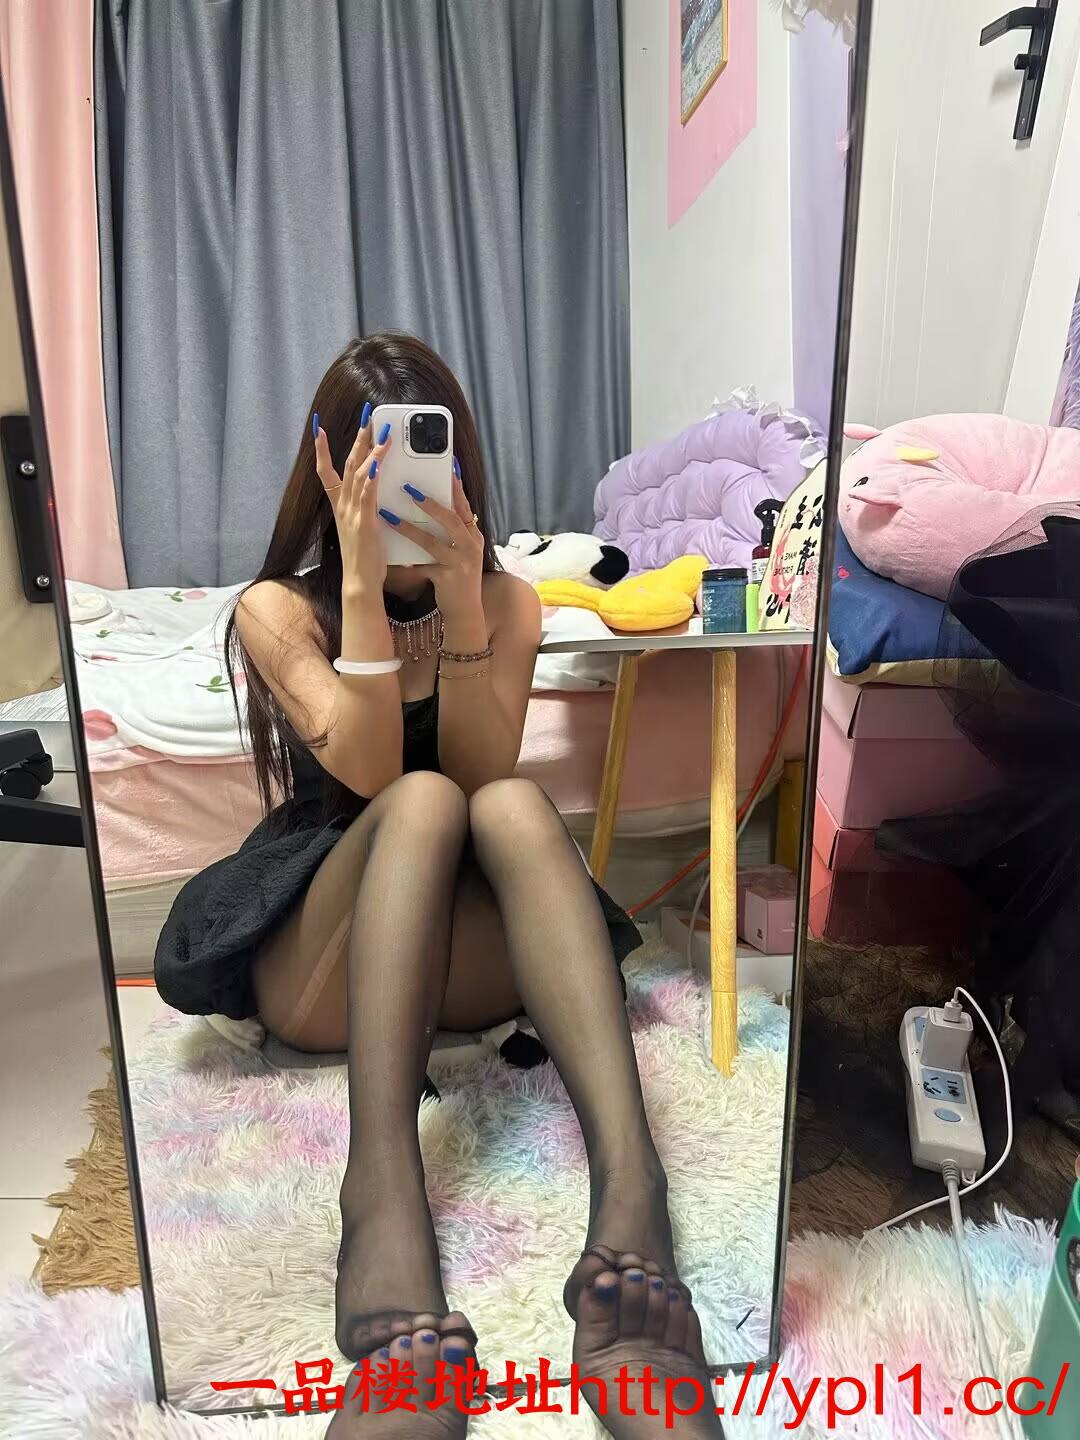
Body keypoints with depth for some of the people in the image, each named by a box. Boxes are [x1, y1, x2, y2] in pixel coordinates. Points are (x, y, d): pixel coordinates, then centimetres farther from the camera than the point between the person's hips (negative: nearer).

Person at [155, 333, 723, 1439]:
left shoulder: (507, 599, 7)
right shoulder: (277, 607, 0)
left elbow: (484, 771, -9)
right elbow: (366, 773, -15)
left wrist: (460, 597, -19)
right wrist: (365, 585, -21)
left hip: (461, 950, 2)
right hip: (314, 954, -1)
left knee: (515, 805, -32)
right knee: (422, 804, -33)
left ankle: (628, 1185, -46)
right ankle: (382, 1192, -47)